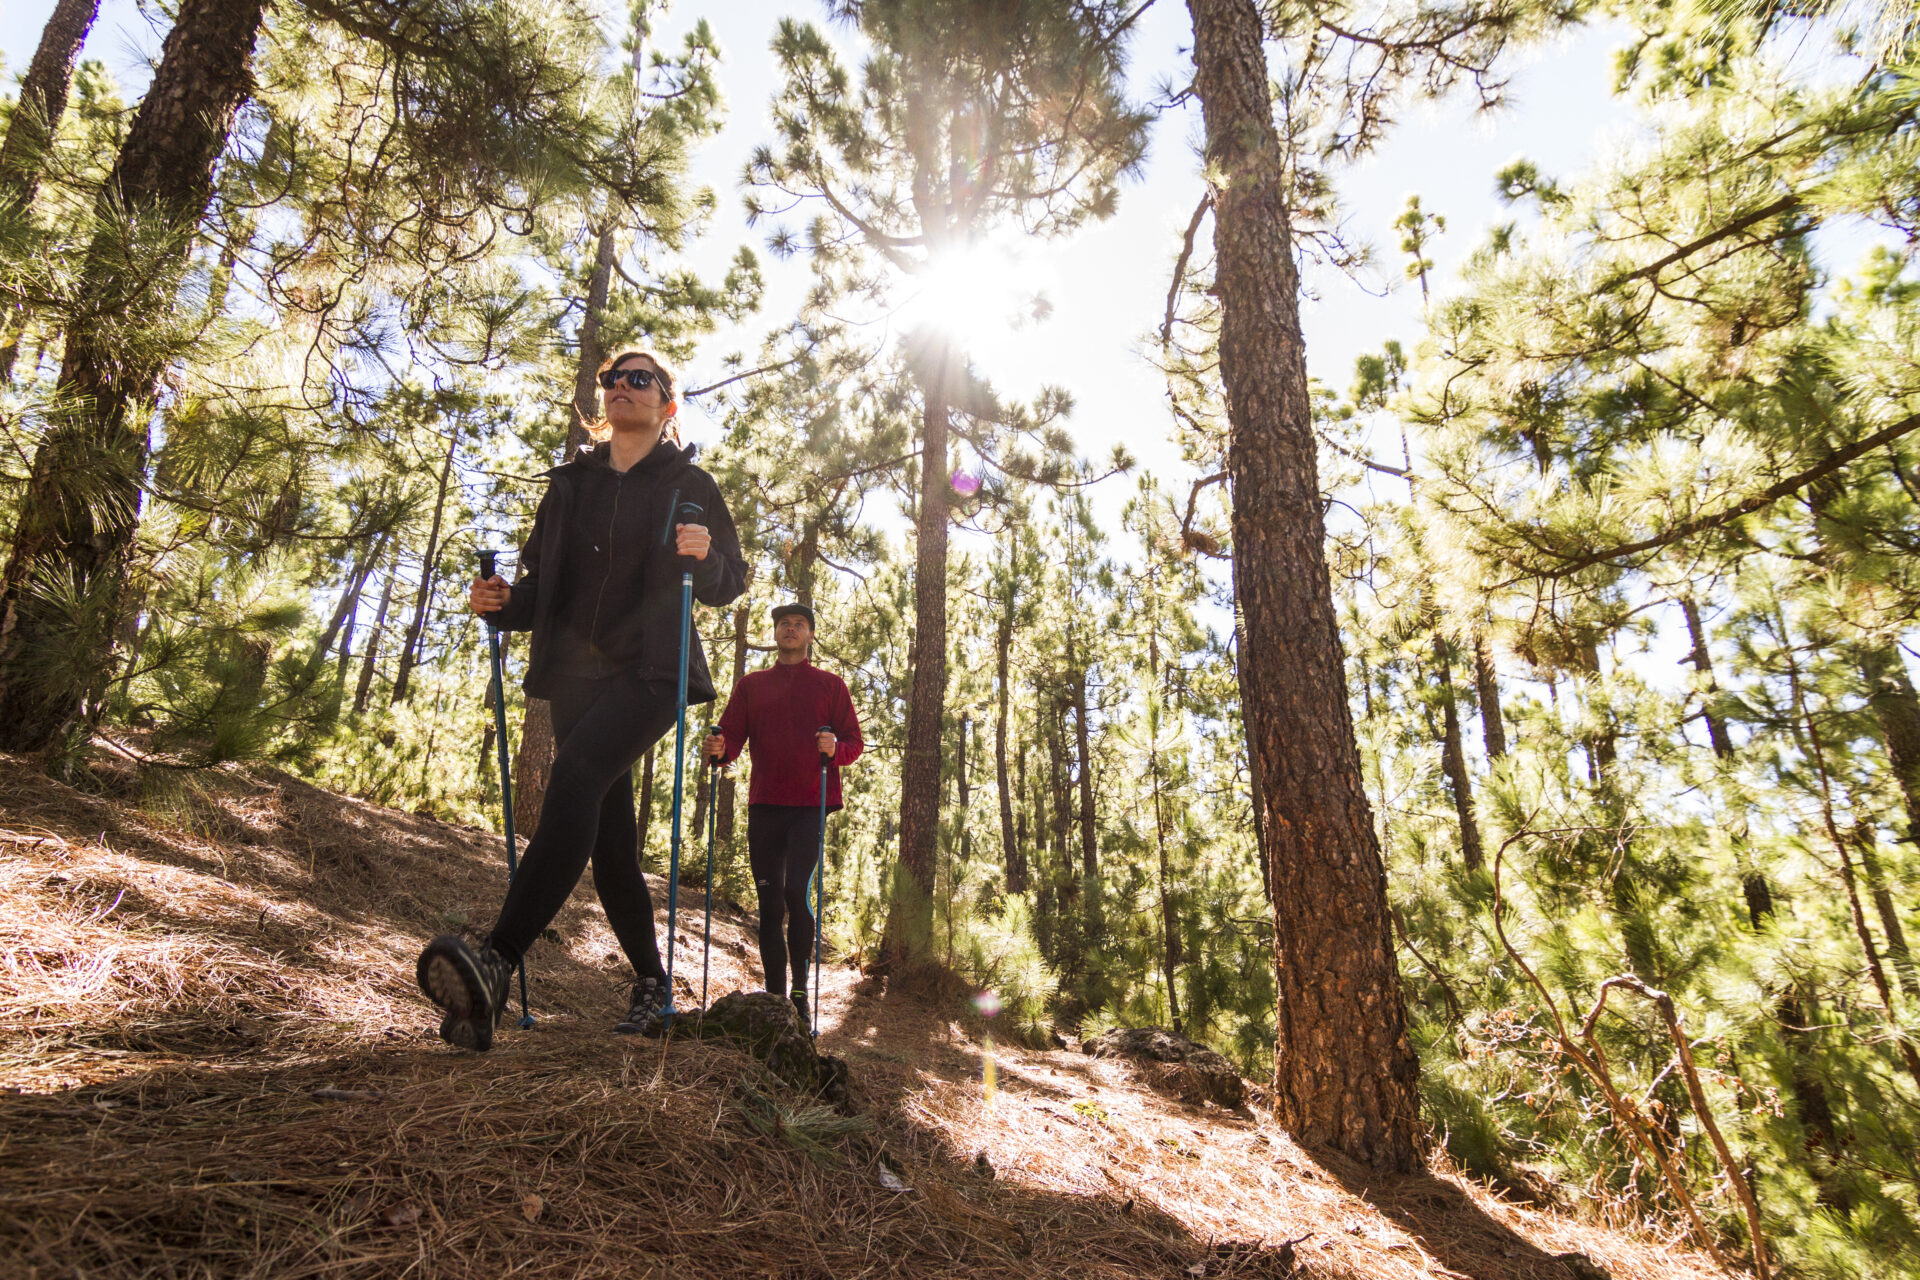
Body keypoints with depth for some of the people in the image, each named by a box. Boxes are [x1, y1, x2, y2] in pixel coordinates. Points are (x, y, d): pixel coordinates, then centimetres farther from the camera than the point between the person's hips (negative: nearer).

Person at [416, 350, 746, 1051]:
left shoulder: (690, 485, 7)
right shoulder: (570, 484, 19)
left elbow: (732, 581, 5)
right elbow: (540, 580, 18)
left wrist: (705, 556, -17)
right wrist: (503, 601, -4)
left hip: (651, 670, -5)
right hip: (577, 673, 5)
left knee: (576, 774, -30)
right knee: (607, 835, 3)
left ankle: (498, 961, -41)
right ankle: (651, 978, 18)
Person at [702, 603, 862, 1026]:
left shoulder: (830, 685, 11)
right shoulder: (751, 684, 17)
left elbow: (855, 743, 7)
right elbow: (731, 735, 9)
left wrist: (834, 748, -16)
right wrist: (718, 748, -15)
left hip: (810, 804, -3)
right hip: (764, 804, 3)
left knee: (796, 890, -18)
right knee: (769, 902, 3)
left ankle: (801, 991, -2)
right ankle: (775, 997, 12)